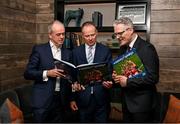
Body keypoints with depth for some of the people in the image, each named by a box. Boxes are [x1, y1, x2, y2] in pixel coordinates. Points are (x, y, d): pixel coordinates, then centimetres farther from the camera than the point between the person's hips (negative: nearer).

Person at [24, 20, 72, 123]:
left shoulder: (68, 53, 9)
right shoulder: (39, 49, -2)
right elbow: (28, 73, -4)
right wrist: (47, 73, -17)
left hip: (61, 100, 4)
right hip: (43, 100, -3)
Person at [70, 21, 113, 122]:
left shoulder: (105, 51, 1)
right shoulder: (76, 52, 4)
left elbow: (109, 72, 2)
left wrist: (109, 82, -21)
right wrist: (72, 98, 3)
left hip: (101, 98, 0)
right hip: (83, 98, 1)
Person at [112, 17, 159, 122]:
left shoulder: (146, 48, -17)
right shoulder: (123, 48, 8)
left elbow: (153, 77, -23)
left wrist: (128, 82, -20)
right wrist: (116, 76, -4)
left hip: (142, 103, -7)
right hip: (127, 102, 7)